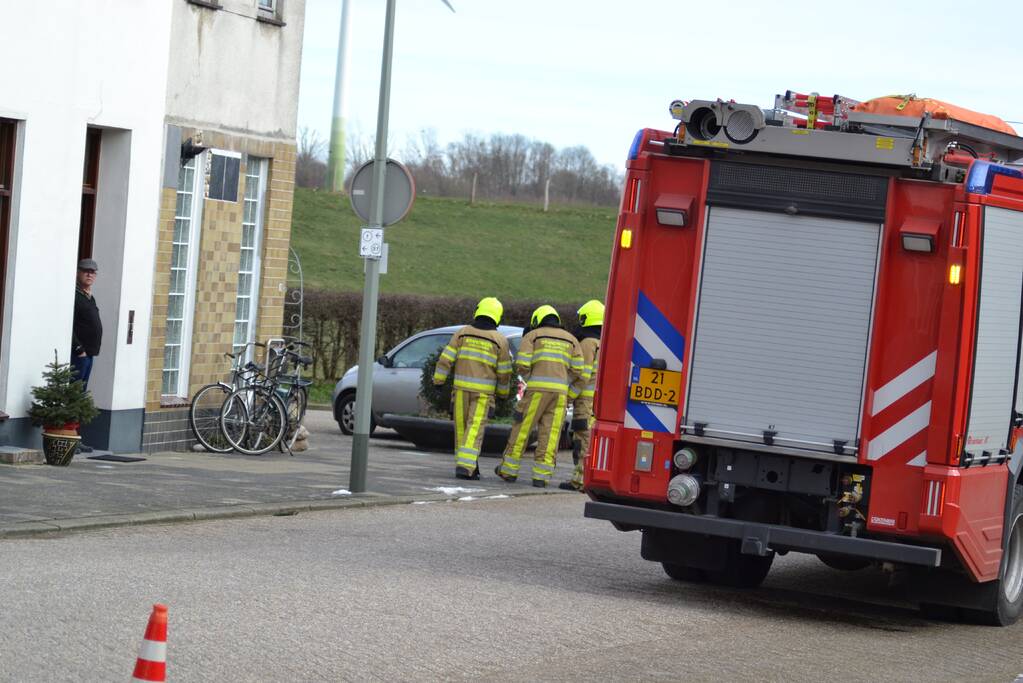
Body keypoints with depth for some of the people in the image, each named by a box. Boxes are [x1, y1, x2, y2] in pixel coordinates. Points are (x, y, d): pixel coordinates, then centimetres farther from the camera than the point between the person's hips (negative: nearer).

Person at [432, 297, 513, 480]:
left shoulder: (463, 333, 1)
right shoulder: (499, 340, -2)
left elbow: (446, 358, -2)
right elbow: (504, 371, 2)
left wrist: (438, 379, 4)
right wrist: (503, 392, 16)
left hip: (461, 387, 2)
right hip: (484, 391, -2)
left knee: (462, 427, 12)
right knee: (475, 429, -5)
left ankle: (467, 465, 17)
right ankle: (465, 466, -17)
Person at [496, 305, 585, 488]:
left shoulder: (532, 336, 8)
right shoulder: (570, 339, 17)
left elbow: (522, 364, -4)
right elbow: (577, 370, 9)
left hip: (537, 389, -3)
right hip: (560, 391, 3)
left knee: (522, 429, 7)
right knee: (550, 435, 3)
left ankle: (509, 470, 13)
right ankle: (541, 476, -2)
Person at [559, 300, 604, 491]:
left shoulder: (588, 343, -8)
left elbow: (583, 375, -15)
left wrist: (569, 395, -11)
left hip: (587, 398, -8)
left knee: (584, 440, -9)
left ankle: (581, 480, -12)